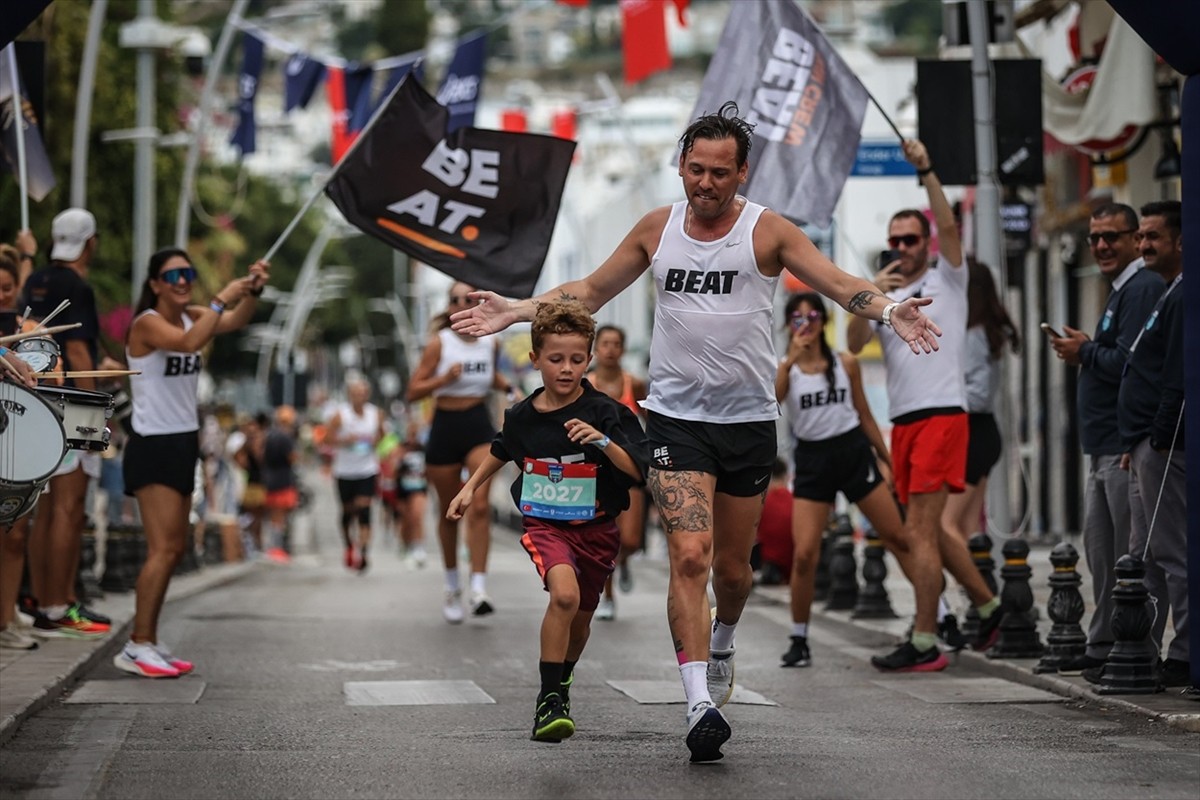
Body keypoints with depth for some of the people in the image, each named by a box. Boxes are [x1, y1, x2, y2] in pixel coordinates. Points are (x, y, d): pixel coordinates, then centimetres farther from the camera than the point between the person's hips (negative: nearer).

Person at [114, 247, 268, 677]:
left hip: (182, 444, 9)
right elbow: (188, 342, -34)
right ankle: (138, 646, -12)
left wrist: (252, 290, -26)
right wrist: (222, 298, -31)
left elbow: (236, 320, -9)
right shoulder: (147, 323, -14)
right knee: (163, 548, -14)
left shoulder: (192, 316, 8)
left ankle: (144, 641, 17)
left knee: (174, 549, 11)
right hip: (153, 447, -9)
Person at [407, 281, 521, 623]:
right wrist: (444, 379, -24)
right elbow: (413, 391, -8)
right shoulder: (439, 344, -6)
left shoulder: (491, 343, 4)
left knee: (479, 506, -16)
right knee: (449, 512, 9)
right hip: (445, 427, -1)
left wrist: (508, 388, 7)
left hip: (480, 427, 1)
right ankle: (452, 587, 27)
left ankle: (479, 588, -21)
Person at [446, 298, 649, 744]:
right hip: (544, 524, -1)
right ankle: (549, 700, -21)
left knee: (580, 617, 15)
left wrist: (603, 442, -33)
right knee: (564, 594, -28)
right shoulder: (523, 416, -3)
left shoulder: (604, 413, -13)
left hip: (595, 528, 1)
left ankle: (563, 683, 47)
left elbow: (638, 471, -20)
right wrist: (471, 487, 21)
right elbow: (503, 450, 21)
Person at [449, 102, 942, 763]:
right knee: (689, 555, -16)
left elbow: (838, 283, -9)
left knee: (731, 566, 11)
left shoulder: (767, 231, -2)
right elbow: (588, 292, 16)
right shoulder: (657, 228, 6)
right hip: (675, 417, 0)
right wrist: (515, 310, 7)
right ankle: (699, 704, -19)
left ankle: (721, 644, 45)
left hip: (748, 419, 0)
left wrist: (889, 310, -29)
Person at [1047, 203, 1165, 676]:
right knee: (1100, 551, 14)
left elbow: (1130, 362, -22)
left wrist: (1085, 352, -7)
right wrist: (1083, 354, 7)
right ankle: (1103, 646, 20)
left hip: (1126, 443, -11)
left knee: (1131, 555, -7)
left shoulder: (1143, 289, -13)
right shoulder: (1120, 292, 20)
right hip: (1104, 446, 11)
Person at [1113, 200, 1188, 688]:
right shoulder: (1167, 296, 21)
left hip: (1165, 447, -11)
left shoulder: (1184, 297, -13)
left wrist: (1160, 441, -20)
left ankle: (1183, 658, -7)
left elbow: (1177, 378, -20)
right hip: (1147, 447, 11)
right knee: (1145, 556, 13)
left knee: (1172, 555, -9)